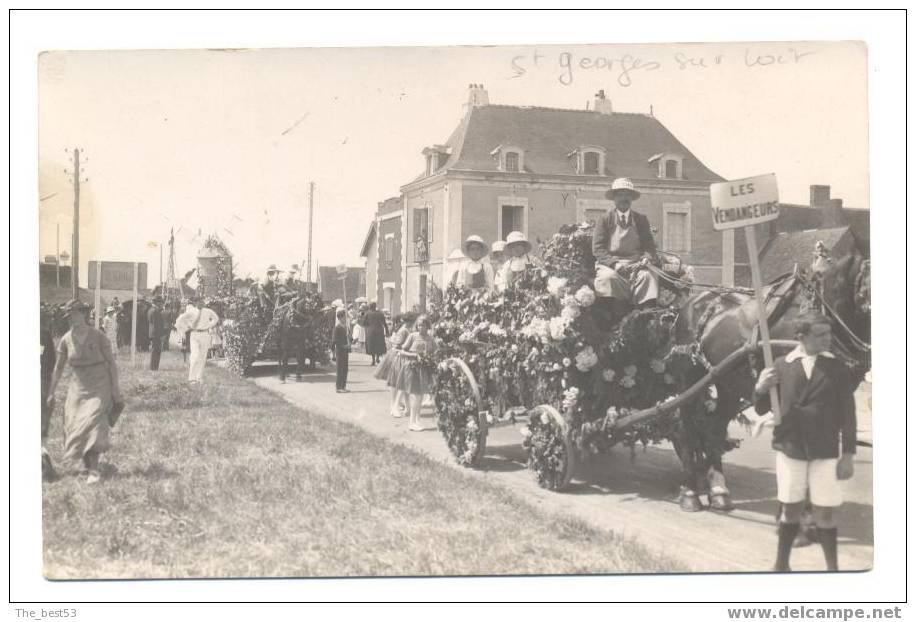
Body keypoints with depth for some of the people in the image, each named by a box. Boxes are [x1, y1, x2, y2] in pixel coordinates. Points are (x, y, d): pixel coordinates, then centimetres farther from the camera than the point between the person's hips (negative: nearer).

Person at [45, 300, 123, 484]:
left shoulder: (98, 336, -10)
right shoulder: (66, 340, 0)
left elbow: (111, 362, -4)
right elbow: (58, 367, 9)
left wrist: (115, 389, -6)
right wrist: (50, 392, 10)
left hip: (99, 387, -4)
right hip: (78, 387, 4)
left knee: (94, 423, -15)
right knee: (74, 425, 4)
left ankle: (94, 470, -10)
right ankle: (88, 462, 26)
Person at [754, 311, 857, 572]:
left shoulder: (836, 368, -1)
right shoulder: (782, 366, -1)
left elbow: (847, 413, 1)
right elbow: (762, 409, 4)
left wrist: (848, 454, -2)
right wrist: (760, 389, -17)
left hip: (825, 452, 0)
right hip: (790, 448, 1)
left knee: (825, 514, 2)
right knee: (791, 511, 10)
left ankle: (832, 568, 16)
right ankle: (781, 565, 25)